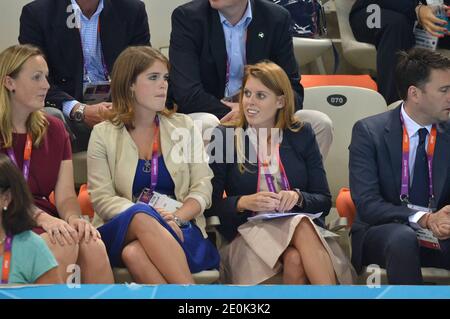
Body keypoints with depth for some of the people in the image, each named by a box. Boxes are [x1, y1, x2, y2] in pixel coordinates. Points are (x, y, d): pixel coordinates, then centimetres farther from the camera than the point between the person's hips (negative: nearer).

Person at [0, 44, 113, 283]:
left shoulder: (53, 129, 17)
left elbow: (65, 195, 9)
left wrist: (73, 217, -14)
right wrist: (41, 217, -26)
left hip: (45, 222, 5)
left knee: (93, 244, -27)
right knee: (64, 244, -32)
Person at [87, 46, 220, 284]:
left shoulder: (184, 126, 16)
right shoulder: (103, 134, 10)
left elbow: (202, 186, 7)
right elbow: (101, 198, 0)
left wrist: (176, 217, -15)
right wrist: (153, 217, -18)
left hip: (179, 229, 0)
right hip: (122, 228, 0)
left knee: (135, 253, -36)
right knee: (142, 216, -38)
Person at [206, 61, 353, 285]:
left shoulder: (302, 134, 12)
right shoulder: (224, 137, 7)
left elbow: (324, 201, 9)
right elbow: (211, 204, 1)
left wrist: (298, 197, -12)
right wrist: (243, 203, -17)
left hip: (302, 225, 2)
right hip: (248, 232, -2)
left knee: (295, 260, -35)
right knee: (302, 228, -34)